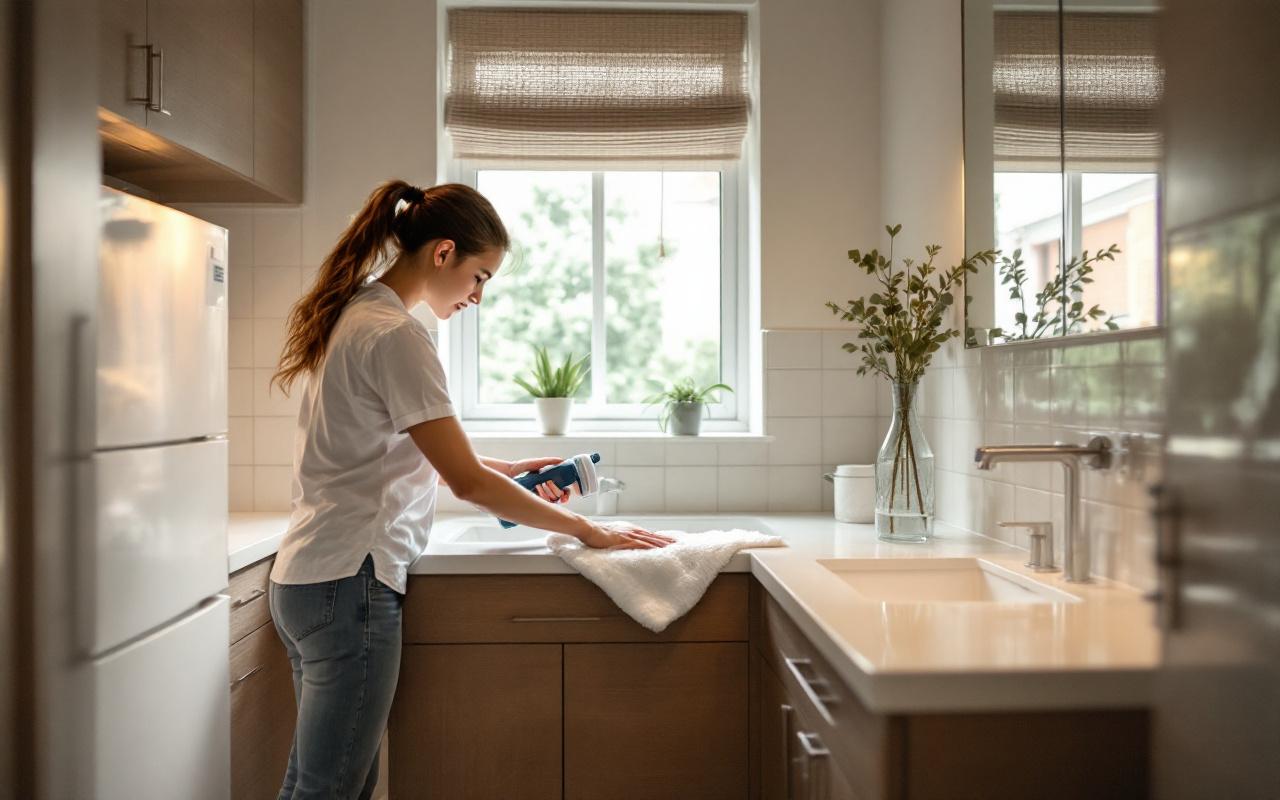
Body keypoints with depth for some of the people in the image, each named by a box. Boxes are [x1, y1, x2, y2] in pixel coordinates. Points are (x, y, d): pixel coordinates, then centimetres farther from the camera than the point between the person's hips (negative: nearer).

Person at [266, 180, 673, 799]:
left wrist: (508, 470, 14)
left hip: (303, 580, 10)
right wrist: (585, 530, -9)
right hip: (351, 583, -10)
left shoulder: (352, 316, 13)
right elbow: (468, 483, -18)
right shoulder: (396, 336, -17)